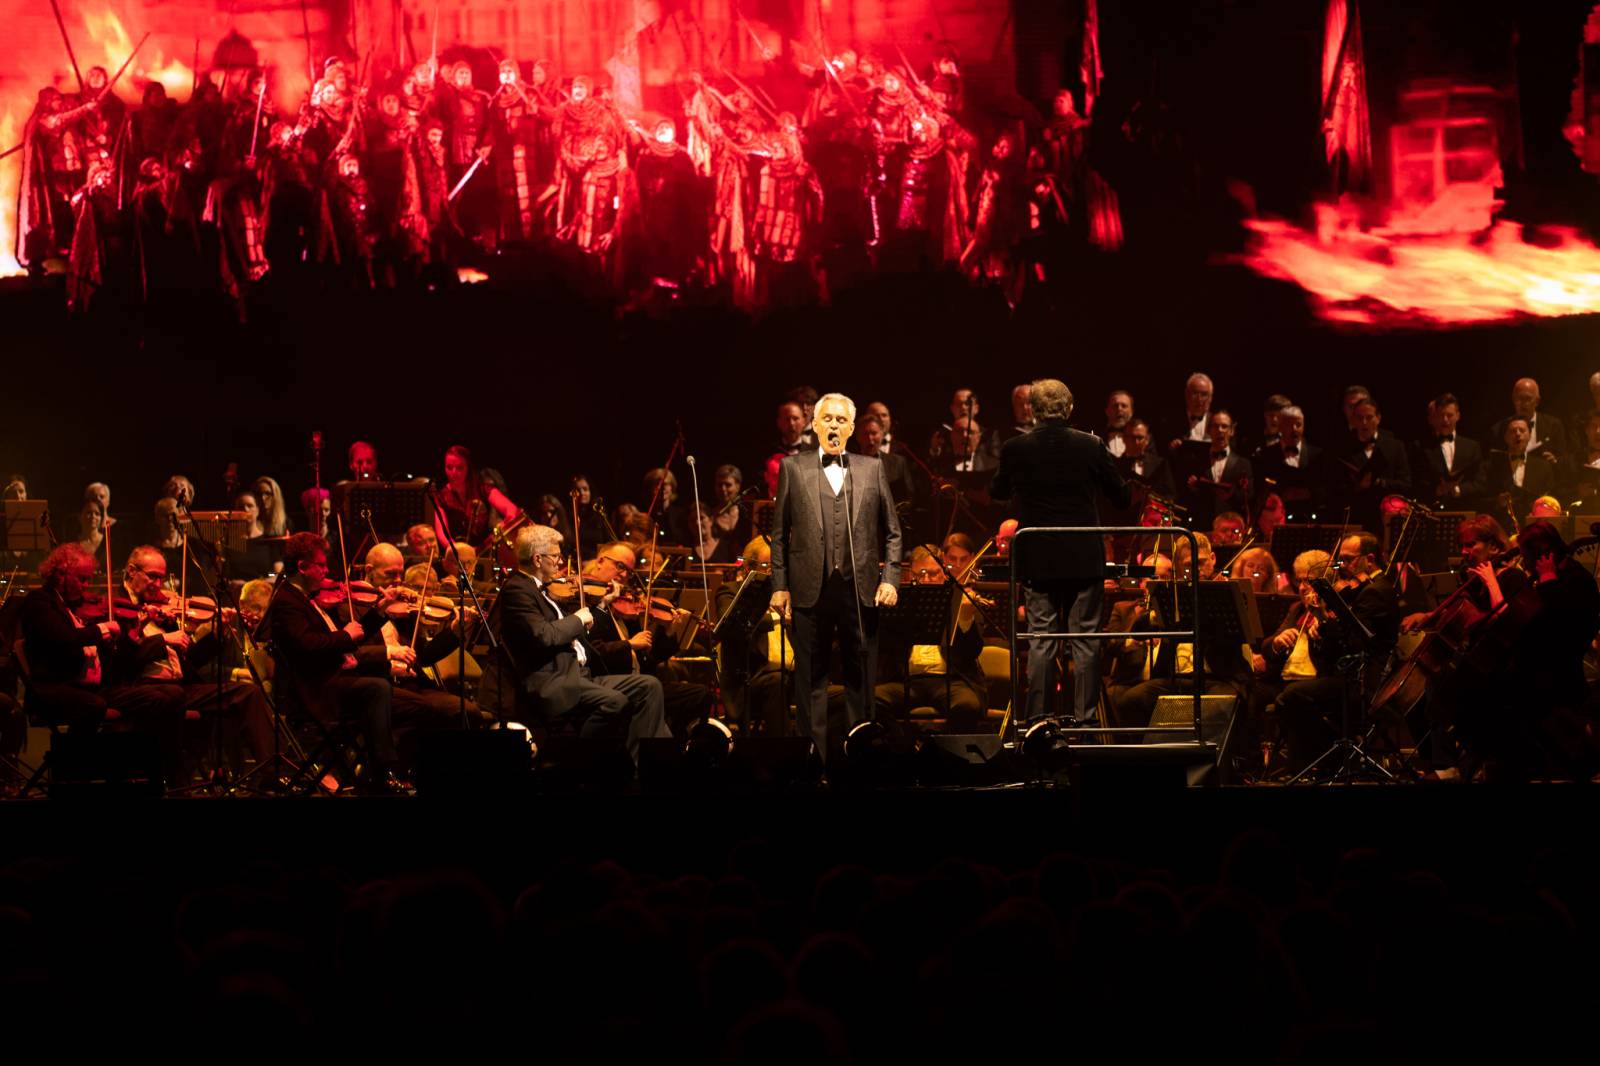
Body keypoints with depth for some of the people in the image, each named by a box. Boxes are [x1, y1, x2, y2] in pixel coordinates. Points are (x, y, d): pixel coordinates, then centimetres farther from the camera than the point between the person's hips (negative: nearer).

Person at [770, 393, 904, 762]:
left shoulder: (872, 468, 10)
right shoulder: (793, 468, 7)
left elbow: (892, 531, 10)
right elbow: (780, 533, 7)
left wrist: (890, 578, -1)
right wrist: (780, 585, 1)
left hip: (861, 589, 1)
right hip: (811, 589, -1)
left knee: (861, 676, 5)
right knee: (811, 677, 2)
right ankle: (814, 755, 7)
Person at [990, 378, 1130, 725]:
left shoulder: (1015, 449, -7)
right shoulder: (1090, 446, -8)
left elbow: (998, 492, 12)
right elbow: (1122, 498, 2)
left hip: (1036, 560, 0)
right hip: (1084, 559, 0)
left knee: (1041, 640, 6)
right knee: (1085, 639, 6)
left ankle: (1038, 718, 6)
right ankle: (1084, 717, 6)